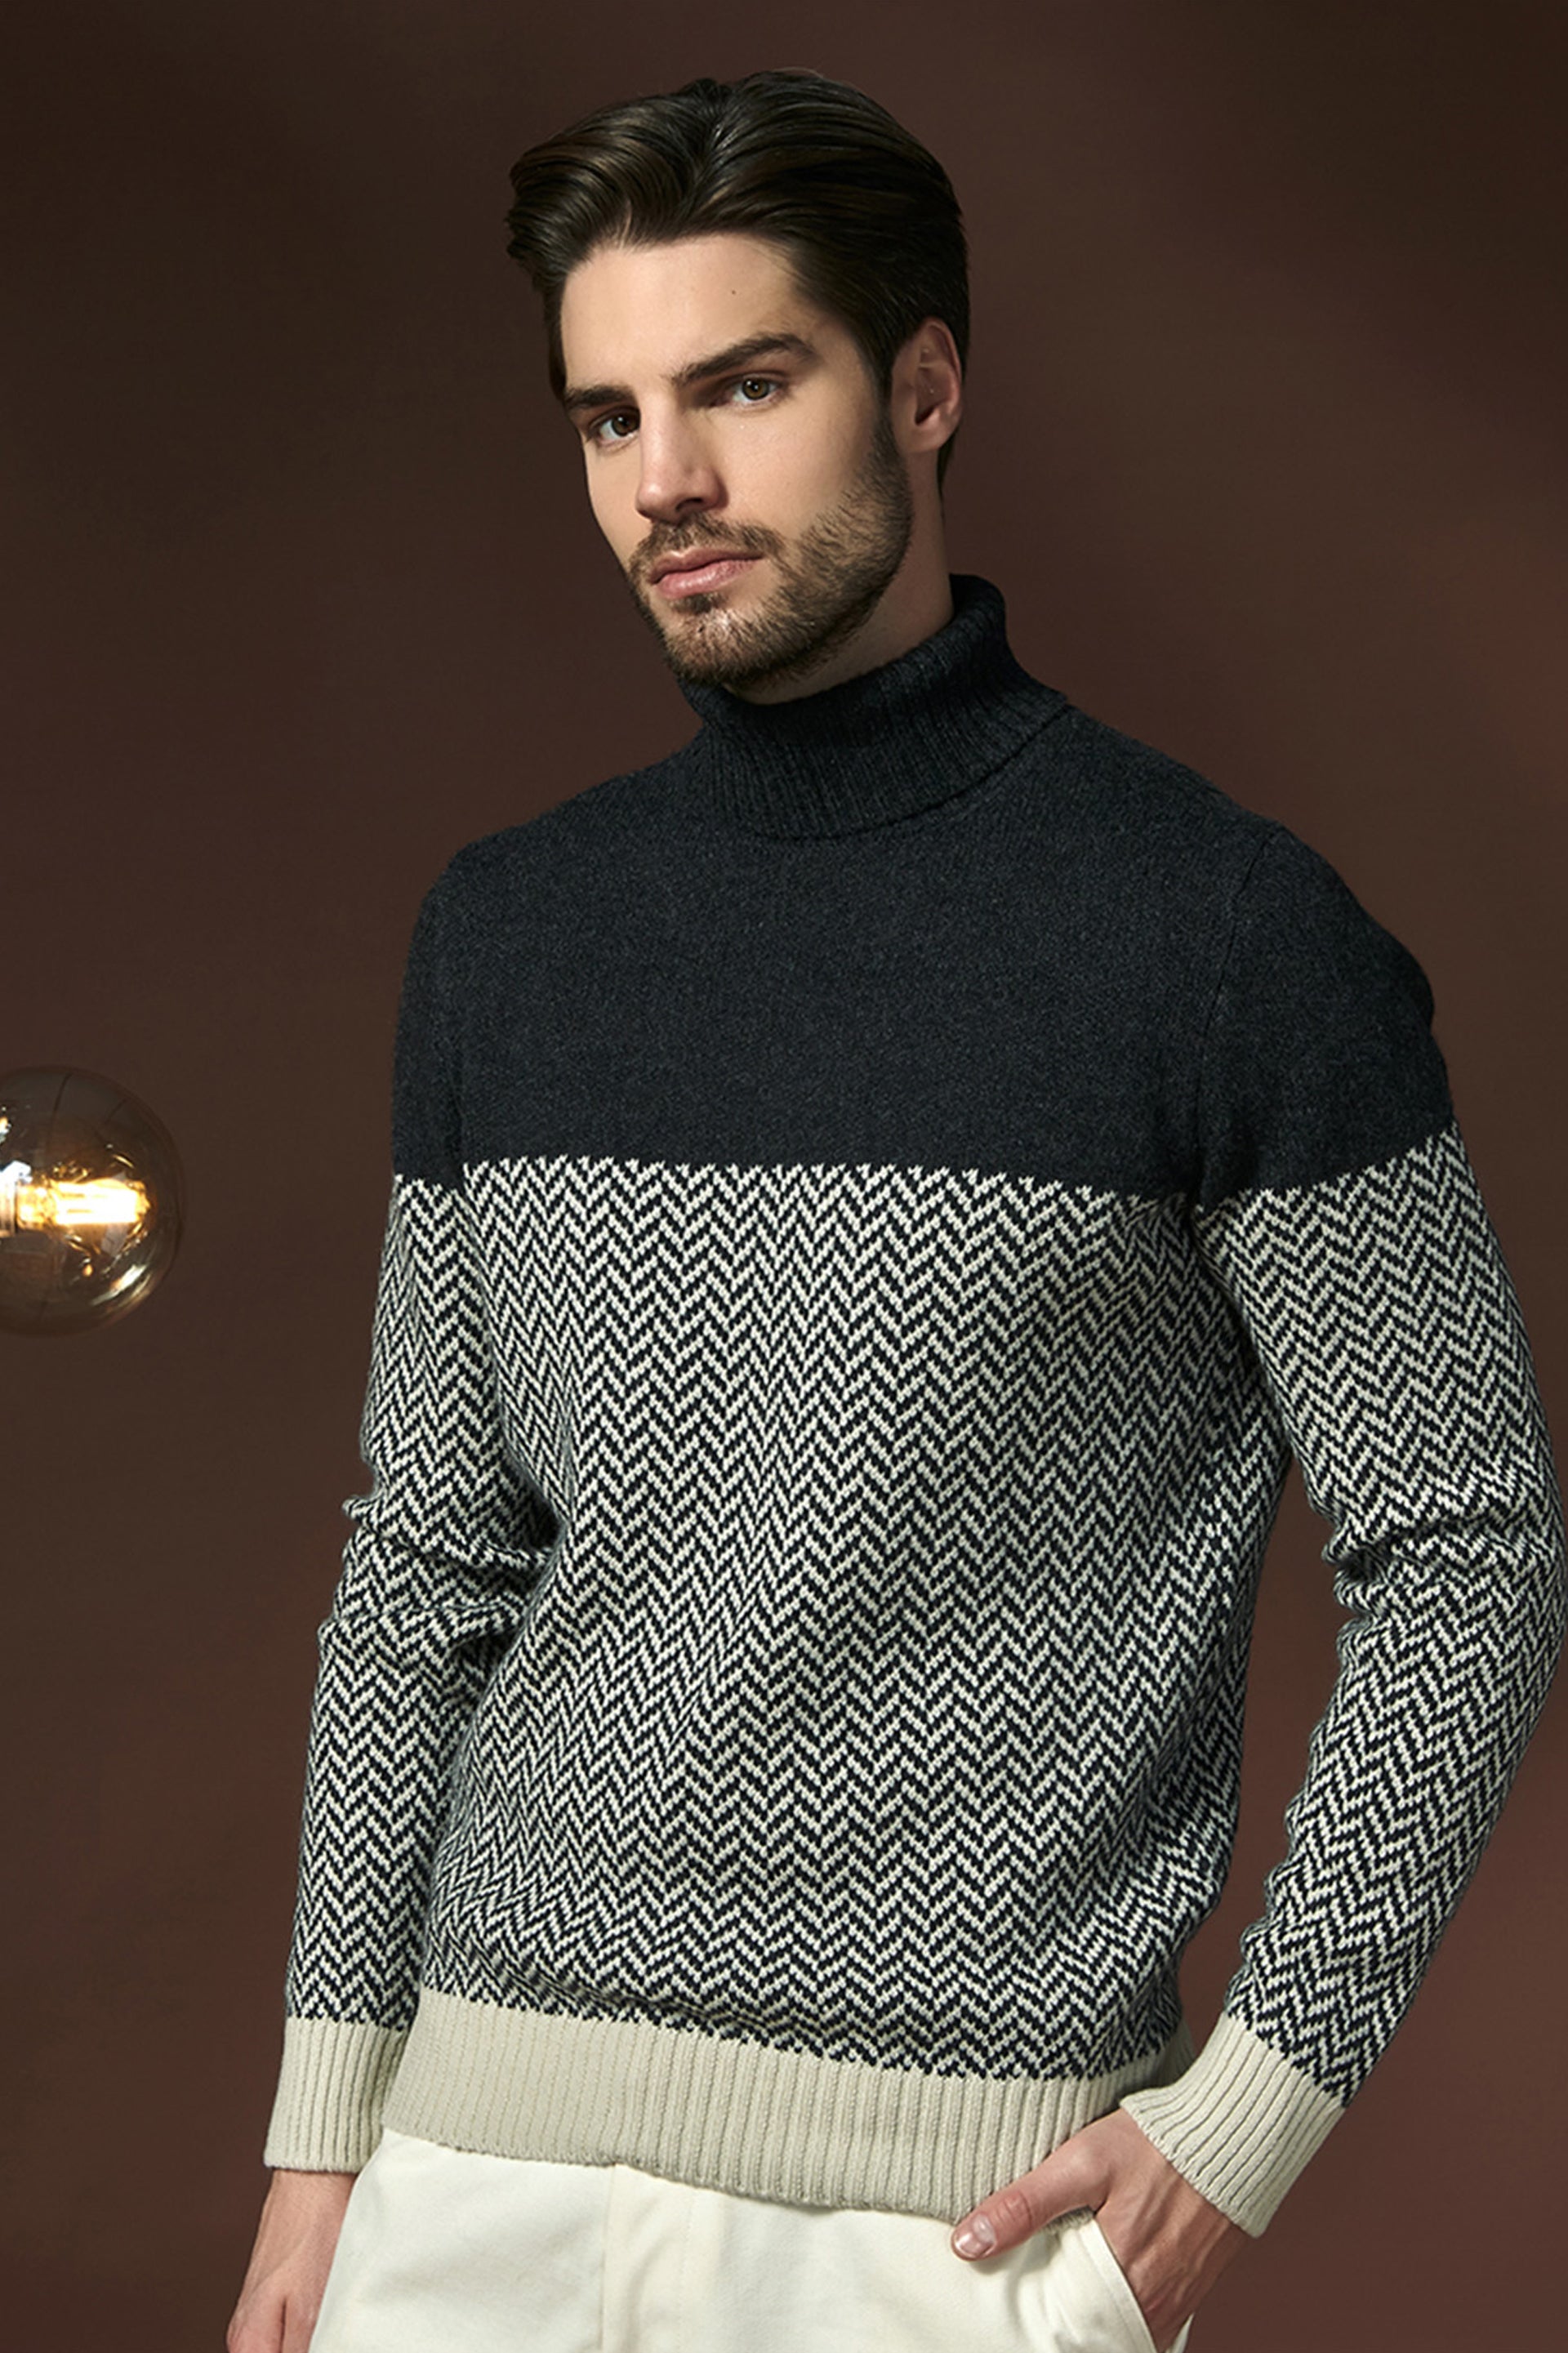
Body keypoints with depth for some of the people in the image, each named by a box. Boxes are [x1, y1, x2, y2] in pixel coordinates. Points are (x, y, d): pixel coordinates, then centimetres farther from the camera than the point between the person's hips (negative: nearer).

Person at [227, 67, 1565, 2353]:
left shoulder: (1228, 929, -7)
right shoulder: (506, 933, 7)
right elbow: (429, 1562, 12)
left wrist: (1247, 2117, -10)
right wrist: (325, 2131, 9)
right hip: (489, 2148, 4)